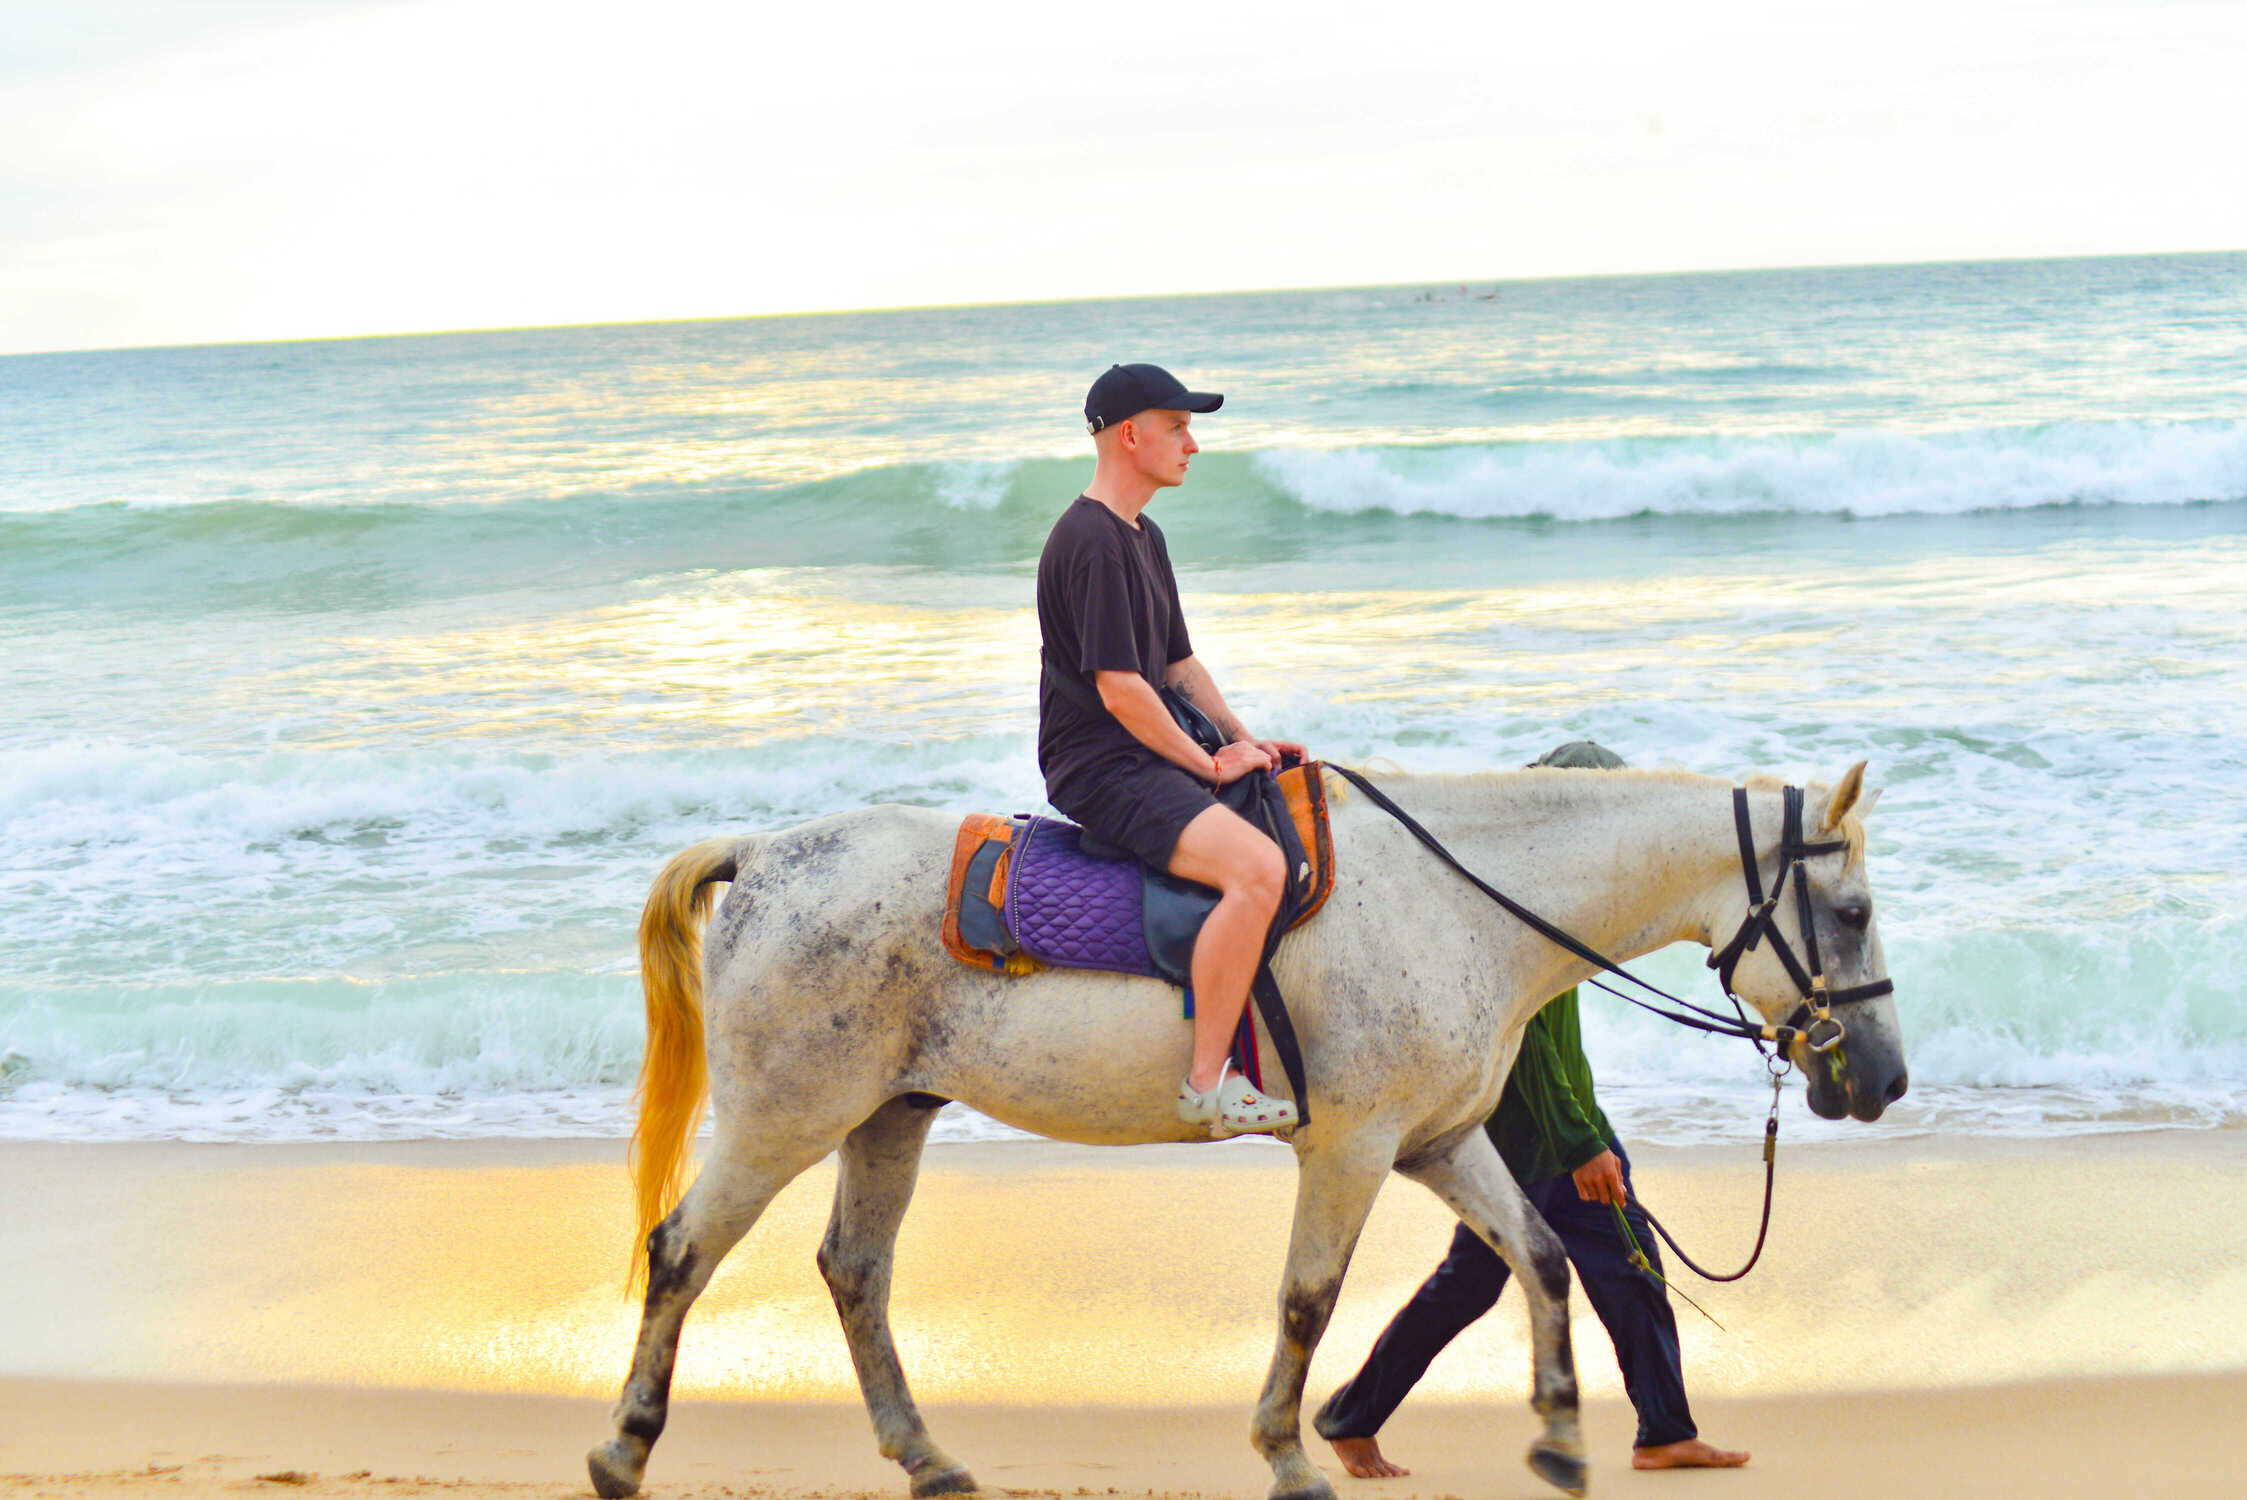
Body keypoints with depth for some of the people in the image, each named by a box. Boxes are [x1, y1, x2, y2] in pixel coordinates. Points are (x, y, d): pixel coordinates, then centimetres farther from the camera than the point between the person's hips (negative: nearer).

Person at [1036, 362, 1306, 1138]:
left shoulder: (1143, 537, 18)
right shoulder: (1091, 542, -16)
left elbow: (1179, 663, 23)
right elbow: (1119, 689, -21)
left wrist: (1245, 740, 9)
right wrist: (1210, 765, -13)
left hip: (1155, 757, 11)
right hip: (1101, 767, -11)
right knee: (1257, 866, -29)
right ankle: (1207, 1081, -26)